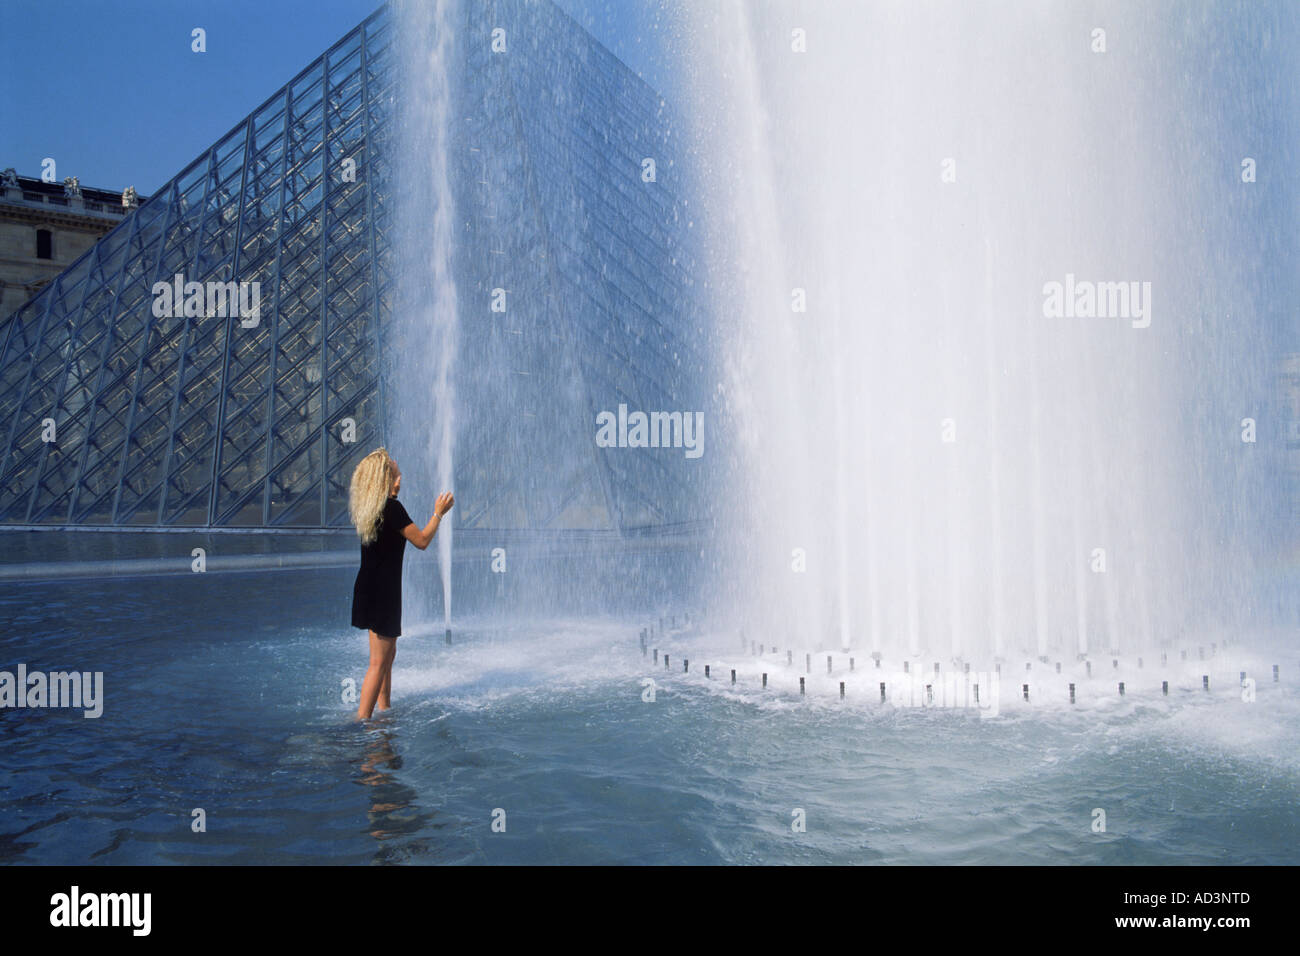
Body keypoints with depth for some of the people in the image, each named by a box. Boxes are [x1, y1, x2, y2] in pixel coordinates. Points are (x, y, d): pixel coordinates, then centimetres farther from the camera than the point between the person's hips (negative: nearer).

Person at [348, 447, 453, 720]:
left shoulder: (366, 508, 7)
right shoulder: (392, 508, -18)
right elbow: (422, 541, -13)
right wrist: (438, 513, 1)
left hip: (367, 587, 9)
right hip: (383, 591, -9)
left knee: (387, 653, 21)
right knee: (379, 662, -5)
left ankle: (384, 709, 31)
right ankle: (361, 722, -7)